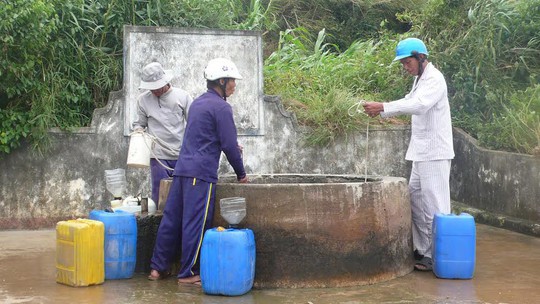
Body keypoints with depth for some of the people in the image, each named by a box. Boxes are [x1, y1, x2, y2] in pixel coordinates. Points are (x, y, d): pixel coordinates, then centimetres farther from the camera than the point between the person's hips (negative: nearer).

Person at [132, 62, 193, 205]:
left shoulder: (182, 96, 2)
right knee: (160, 196, 0)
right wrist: (138, 130, -9)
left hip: (182, 155, 0)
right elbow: (139, 123, 14)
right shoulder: (143, 99, 5)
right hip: (158, 156, 0)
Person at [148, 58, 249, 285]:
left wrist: (231, 146, 32)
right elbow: (229, 146, -10)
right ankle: (188, 273, 3)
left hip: (182, 168, 9)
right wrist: (241, 174, 1)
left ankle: (157, 268, 16)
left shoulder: (198, 103, 19)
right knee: (195, 223, -3)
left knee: (171, 218, 10)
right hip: (201, 172, -9)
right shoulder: (221, 107, -9)